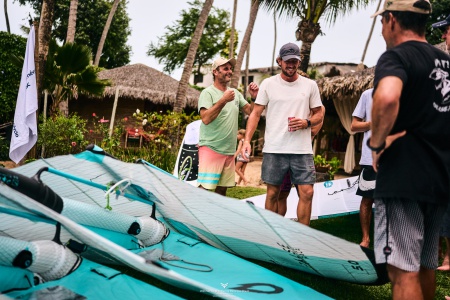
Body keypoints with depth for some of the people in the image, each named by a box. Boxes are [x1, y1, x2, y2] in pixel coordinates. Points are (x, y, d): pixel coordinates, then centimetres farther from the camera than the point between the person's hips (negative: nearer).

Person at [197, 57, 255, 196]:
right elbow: (206, 119, -18)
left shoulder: (235, 93, 14)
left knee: (222, 190, 11)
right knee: (203, 188, -12)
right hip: (210, 148, -6)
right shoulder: (208, 93, -5)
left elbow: (250, 111, 14)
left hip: (229, 151, 7)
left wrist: (255, 97, -2)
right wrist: (223, 100, -21)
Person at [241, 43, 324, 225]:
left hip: (302, 150, 1)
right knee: (272, 193, 7)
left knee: (307, 192, -4)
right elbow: (256, 114, 2)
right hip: (273, 149, -1)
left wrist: (306, 123, -10)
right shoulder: (268, 84, 4)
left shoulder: (310, 85, 8)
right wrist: (247, 140, -9)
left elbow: (319, 114, 13)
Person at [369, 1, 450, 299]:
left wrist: (377, 142, -18)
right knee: (425, 266, 20)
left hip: (404, 179, -8)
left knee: (403, 271, -2)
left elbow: (387, 98, -33)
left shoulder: (396, 56, -11)